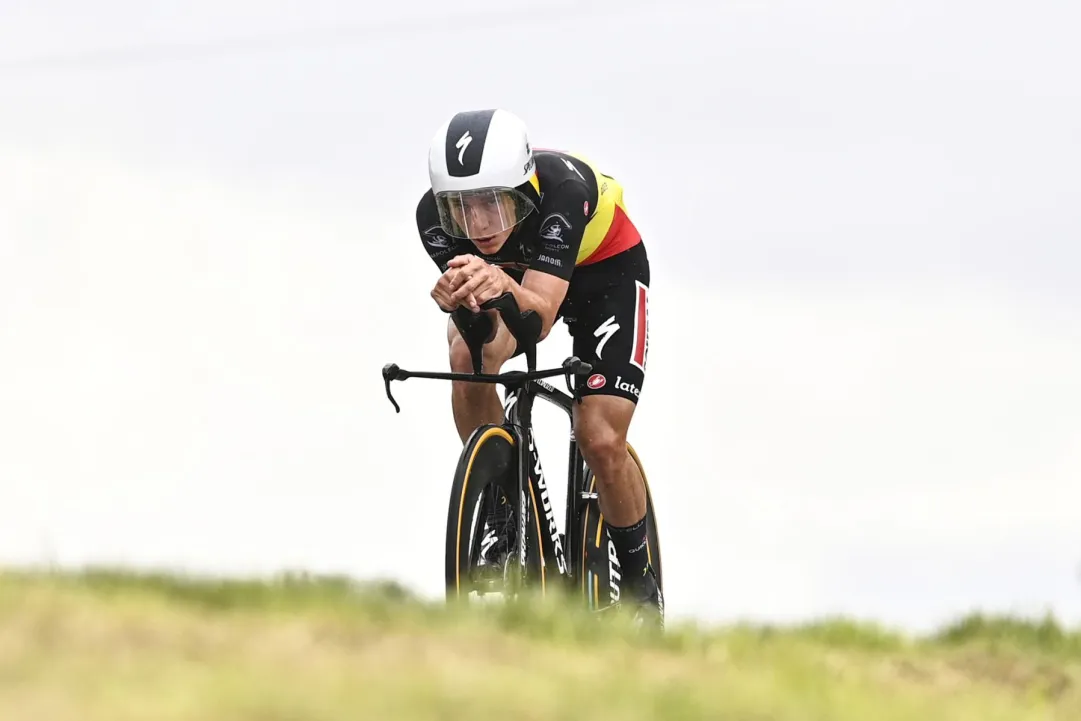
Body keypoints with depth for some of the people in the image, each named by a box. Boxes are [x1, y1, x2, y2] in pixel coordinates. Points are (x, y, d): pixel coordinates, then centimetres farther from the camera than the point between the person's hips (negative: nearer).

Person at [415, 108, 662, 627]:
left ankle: (641, 588, 8)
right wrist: (463, 300, -56)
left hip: (606, 273, -3)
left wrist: (505, 289, -70)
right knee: (466, 356, -28)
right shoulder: (436, 215, -30)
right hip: (513, 273, 3)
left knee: (600, 440, -16)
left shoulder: (562, 189, -40)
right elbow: (495, 340, -33)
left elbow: (540, 316, -48)